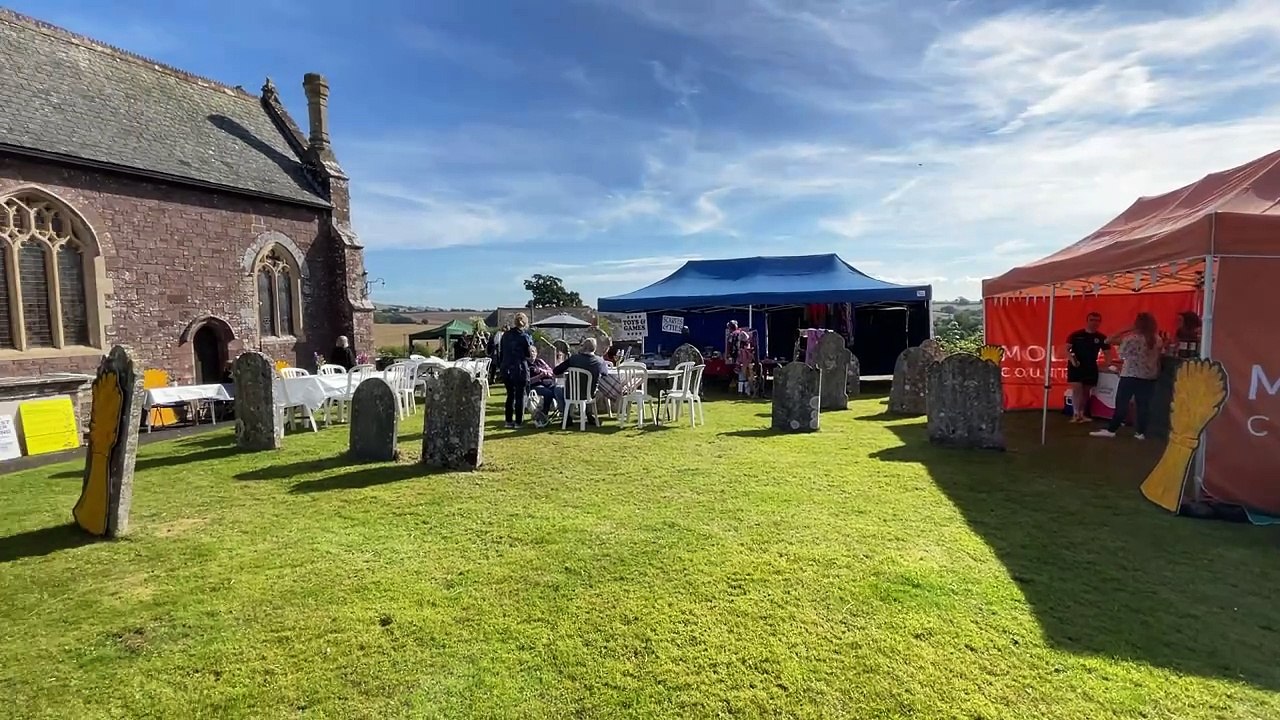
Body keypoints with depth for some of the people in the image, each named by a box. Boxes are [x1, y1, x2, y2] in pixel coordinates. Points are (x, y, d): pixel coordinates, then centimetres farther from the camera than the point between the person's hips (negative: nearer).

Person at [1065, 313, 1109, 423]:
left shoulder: (1101, 338, 1)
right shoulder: (1076, 335, -6)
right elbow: (1067, 349, -7)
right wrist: (1072, 359, -23)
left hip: (1091, 367, 3)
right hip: (1075, 366, -3)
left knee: (1086, 391, 11)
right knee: (1077, 388, -14)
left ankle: (1083, 414, 22)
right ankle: (1076, 413, -11)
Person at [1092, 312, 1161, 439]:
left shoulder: (1131, 338, -12)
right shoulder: (1158, 340, 5)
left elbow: (1122, 354, -3)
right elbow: (1158, 357, 14)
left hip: (1131, 374, -5)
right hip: (1150, 376, 5)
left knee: (1122, 402, -2)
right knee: (1143, 405, 7)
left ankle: (1111, 430, -1)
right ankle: (1140, 432, 9)